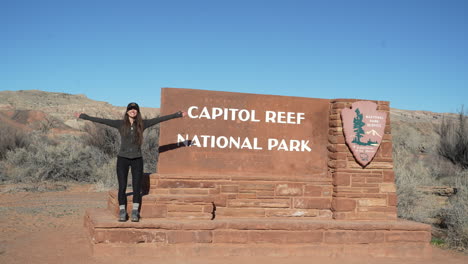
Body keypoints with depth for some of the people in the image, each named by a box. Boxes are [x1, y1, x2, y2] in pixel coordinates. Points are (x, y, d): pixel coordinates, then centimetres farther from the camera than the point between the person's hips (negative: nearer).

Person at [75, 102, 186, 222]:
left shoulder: (142, 124, 3)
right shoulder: (120, 124, 1)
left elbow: (161, 119, 5)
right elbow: (102, 120, 1)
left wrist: (178, 114, 7)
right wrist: (84, 117, 0)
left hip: (137, 159, 1)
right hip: (123, 158, -1)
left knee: (137, 187, -1)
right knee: (122, 187, -1)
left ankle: (135, 213, 8)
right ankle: (122, 212, 8)